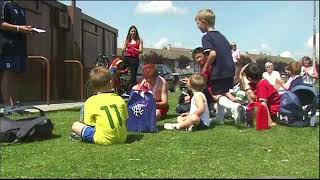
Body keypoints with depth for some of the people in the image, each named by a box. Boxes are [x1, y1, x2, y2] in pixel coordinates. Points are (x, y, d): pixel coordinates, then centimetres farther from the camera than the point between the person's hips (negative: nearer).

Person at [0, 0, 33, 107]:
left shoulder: (21, 9, 25)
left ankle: (14, 104, 10)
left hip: (20, 47, 8)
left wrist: (27, 29, 8)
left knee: (16, 74, 6)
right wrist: (18, 28, -18)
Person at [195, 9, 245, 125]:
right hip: (230, 69, 8)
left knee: (216, 95, 2)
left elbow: (213, 53, -23)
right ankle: (220, 117, 24)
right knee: (222, 93, 19)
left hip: (218, 71, -8)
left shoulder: (206, 37, -9)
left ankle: (234, 106, -23)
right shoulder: (221, 35, 17)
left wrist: (205, 67, -9)